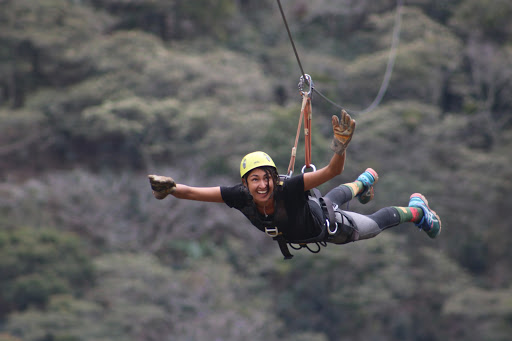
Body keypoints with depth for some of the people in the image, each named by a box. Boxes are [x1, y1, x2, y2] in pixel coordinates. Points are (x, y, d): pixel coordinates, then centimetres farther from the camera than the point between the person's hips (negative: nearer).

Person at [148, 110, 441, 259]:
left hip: (330, 226, -5)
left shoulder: (288, 189, -50)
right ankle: (365, 181, 74)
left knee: (374, 224, 25)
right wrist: (170, 188, -60)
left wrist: (341, 147, -79)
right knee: (336, 196, 40)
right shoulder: (241, 196, -39)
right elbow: (194, 192, -41)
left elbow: (332, 171, -60)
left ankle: (416, 210, 55)